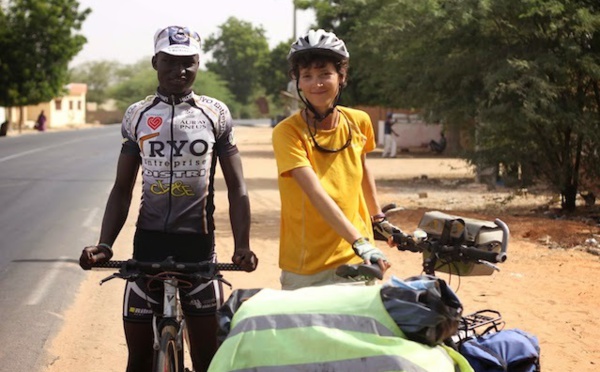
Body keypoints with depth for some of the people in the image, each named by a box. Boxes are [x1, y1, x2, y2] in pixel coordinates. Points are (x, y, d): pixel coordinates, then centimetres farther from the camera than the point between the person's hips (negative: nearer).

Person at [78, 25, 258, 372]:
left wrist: (243, 246, -13)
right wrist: (104, 244, -7)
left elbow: (237, 188, 1)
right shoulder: (137, 115, 6)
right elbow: (122, 189, 7)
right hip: (149, 242, 1)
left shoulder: (216, 113, 2)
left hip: (199, 242, -1)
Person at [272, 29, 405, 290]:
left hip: (357, 260, 4)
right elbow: (317, 194, -26)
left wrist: (378, 218, 25)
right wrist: (360, 242, -34)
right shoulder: (287, 132, -15)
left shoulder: (359, 122, 0)